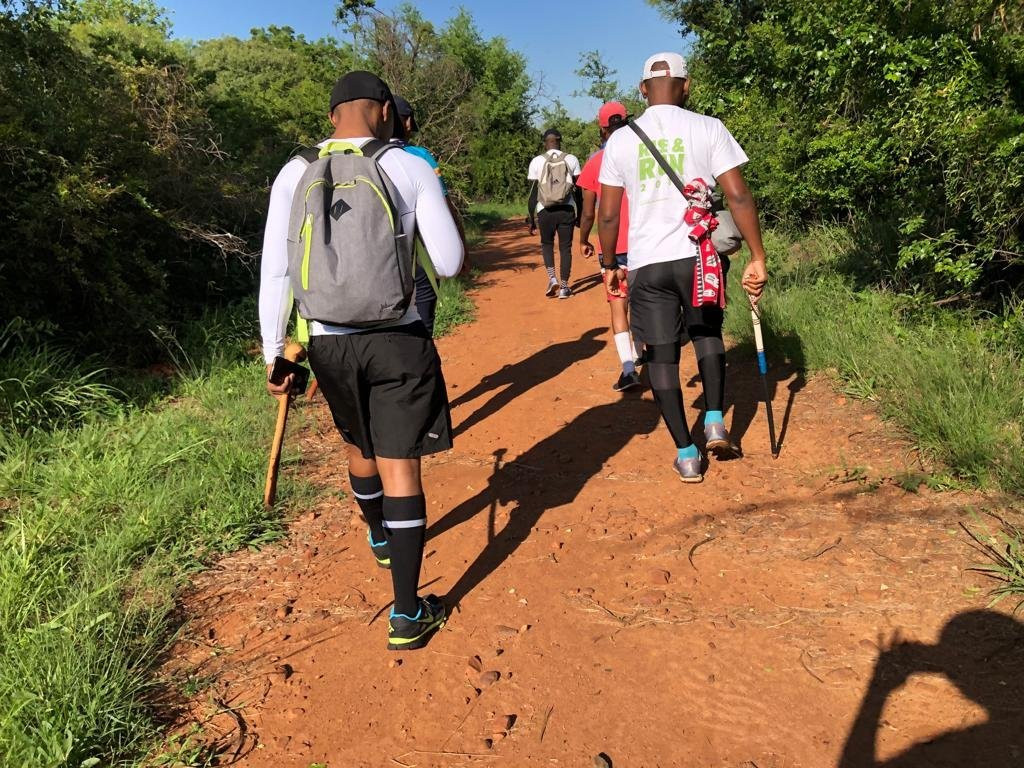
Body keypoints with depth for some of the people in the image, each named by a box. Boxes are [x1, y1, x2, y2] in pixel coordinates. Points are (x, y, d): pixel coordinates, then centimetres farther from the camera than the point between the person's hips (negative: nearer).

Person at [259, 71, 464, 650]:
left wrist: (275, 354, 6)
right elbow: (450, 264, -3)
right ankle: (408, 616, 8)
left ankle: (380, 540, 52)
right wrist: (443, 213, 16)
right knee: (399, 465, 2)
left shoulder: (295, 175, 2)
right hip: (397, 340, -3)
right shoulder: (413, 169, -4)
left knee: (359, 446, 25)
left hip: (328, 342, 3)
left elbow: (274, 272, -1)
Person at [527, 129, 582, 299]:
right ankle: (564, 286, 10)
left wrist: (531, 219, 5)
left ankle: (552, 278, 3)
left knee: (547, 243, 20)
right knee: (565, 247, 10)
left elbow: (533, 193, 0)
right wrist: (580, 215, 12)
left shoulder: (537, 161, 1)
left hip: (545, 211, 0)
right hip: (567, 209, 0)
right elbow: (578, 190, 4)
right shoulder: (571, 159, 4)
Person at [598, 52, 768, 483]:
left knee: (661, 355, 8)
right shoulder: (707, 129, -1)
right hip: (698, 255, 0)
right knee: (707, 334, 24)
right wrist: (757, 257, -3)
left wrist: (610, 265, 16)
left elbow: (608, 215, 4)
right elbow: (738, 196, -7)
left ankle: (686, 454, 10)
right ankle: (715, 421, 11)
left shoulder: (621, 140, 4)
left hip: (646, 261, 0)